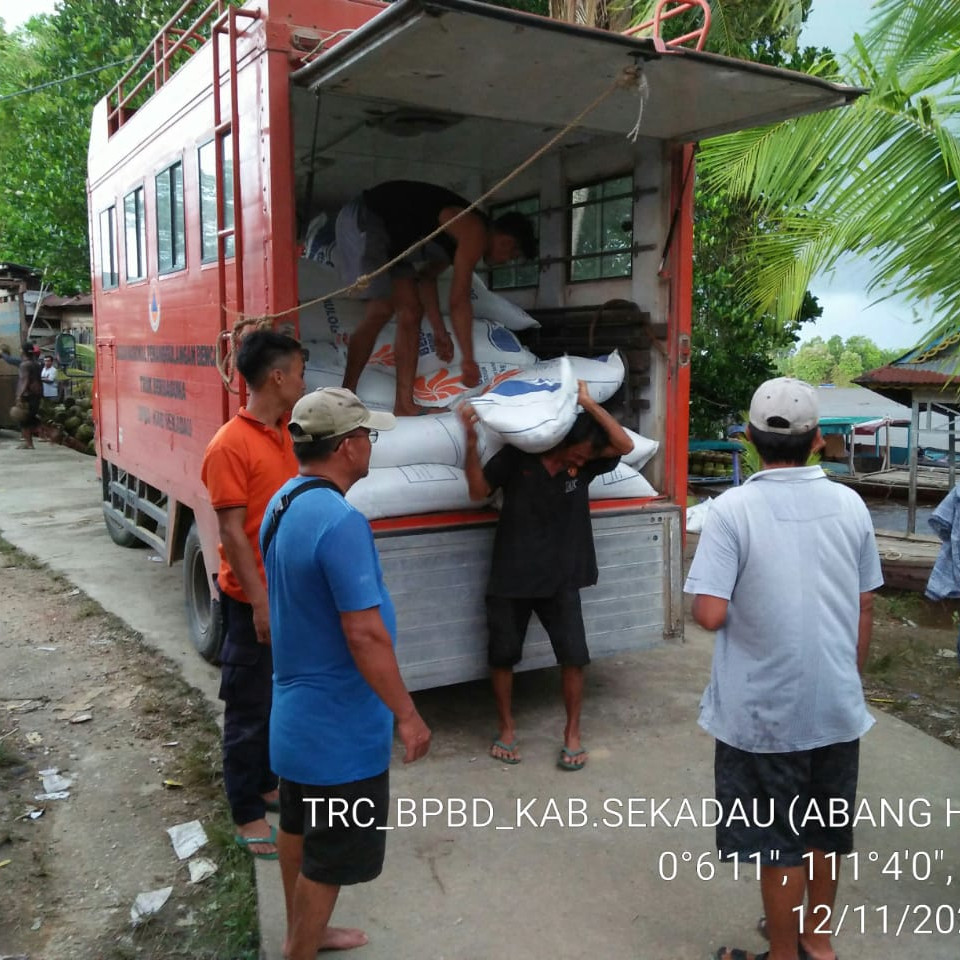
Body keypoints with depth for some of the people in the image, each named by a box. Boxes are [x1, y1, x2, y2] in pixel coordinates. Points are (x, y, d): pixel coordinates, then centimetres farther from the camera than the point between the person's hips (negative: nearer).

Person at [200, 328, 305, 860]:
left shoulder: (284, 433, 8)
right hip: (253, 602, -8)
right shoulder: (230, 445, -19)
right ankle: (247, 816, 19)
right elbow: (231, 532, -20)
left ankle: (268, 785, 37)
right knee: (249, 709, 5)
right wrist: (260, 603, -21)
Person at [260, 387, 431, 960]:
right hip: (340, 721, -10)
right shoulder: (340, 521, -28)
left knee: (300, 829, 25)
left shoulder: (282, 504, 2)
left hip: (297, 707, 10)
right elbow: (365, 635, -28)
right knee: (331, 856, 9)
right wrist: (406, 714, -18)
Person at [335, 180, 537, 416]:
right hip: (364, 220, -10)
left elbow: (427, 276, 20)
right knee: (381, 311, -16)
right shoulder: (475, 233, -15)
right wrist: (468, 360, -12)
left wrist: (440, 331, 21)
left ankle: (404, 405, 4)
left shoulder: (461, 237, 13)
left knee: (410, 312, 5)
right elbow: (459, 301, -17)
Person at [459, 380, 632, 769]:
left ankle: (572, 732, 20)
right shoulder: (516, 456, -9)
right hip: (511, 577, -1)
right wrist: (472, 441, -27)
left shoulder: (584, 465, -3)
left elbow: (625, 445, -14)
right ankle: (506, 728, 29)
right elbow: (479, 491, -13)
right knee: (502, 655, 9)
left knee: (574, 655, 2)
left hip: (561, 578, 2)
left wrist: (589, 403, -20)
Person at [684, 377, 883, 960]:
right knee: (828, 832, 22)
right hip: (837, 704, 4)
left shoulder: (733, 509, -17)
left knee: (779, 844, 12)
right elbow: (864, 610, 4)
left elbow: (710, 615, -22)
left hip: (765, 711, -4)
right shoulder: (850, 505, -4)